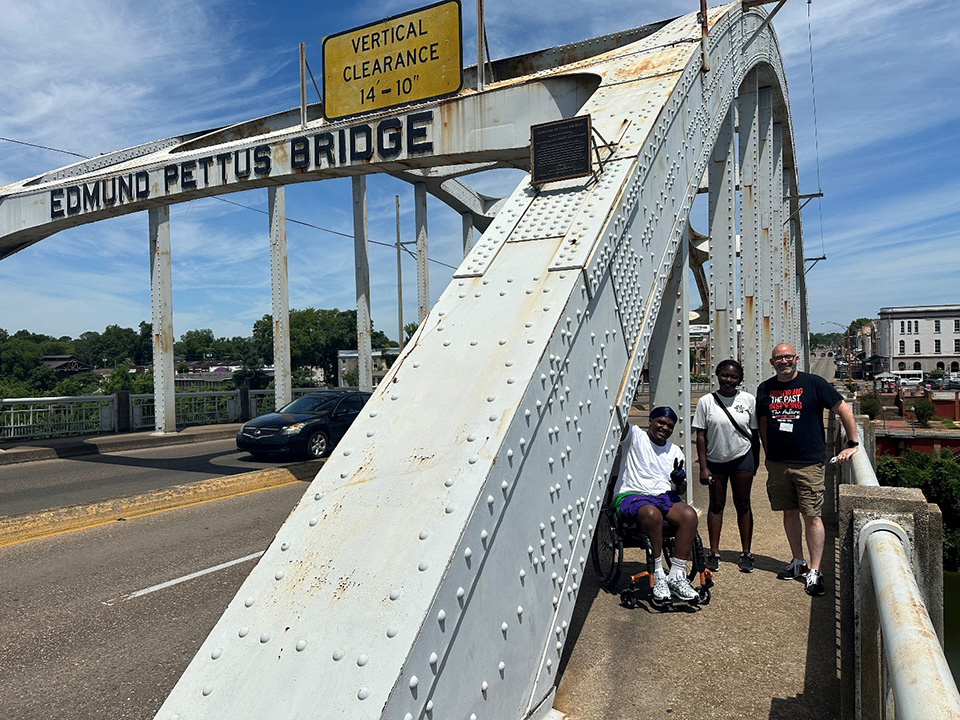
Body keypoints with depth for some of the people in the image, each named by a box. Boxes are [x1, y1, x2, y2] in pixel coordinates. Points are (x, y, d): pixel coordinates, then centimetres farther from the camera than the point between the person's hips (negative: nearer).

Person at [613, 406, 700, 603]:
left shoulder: (675, 452, 19)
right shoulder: (634, 436, 6)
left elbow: (680, 489, 18)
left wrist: (679, 481, -5)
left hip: (664, 496, 5)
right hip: (631, 495, -5)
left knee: (689, 515, -27)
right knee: (652, 514, -39)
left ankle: (676, 576, -21)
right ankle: (658, 577, -26)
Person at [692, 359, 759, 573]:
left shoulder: (748, 400, -1)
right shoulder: (706, 401, -4)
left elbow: (754, 434, 6)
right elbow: (701, 436, -3)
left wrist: (755, 463, 7)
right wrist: (703, 467, -7)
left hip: (742, 458, 0)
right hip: (715, 460, 0)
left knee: (743, 505, 6)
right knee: (716, 505, 7)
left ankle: (746, 553, 15)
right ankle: (714, 552, 15)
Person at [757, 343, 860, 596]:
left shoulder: (814, 383, -4)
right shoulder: (765, 389, 8)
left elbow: (844, 411, 1)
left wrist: (852, 444, 1)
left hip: (809, 463, -4)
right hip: (777, 463, 4)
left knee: (811, 516, -3)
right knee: (789, 513, 12)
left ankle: (814, 571, 5)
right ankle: (798, 562, 25)